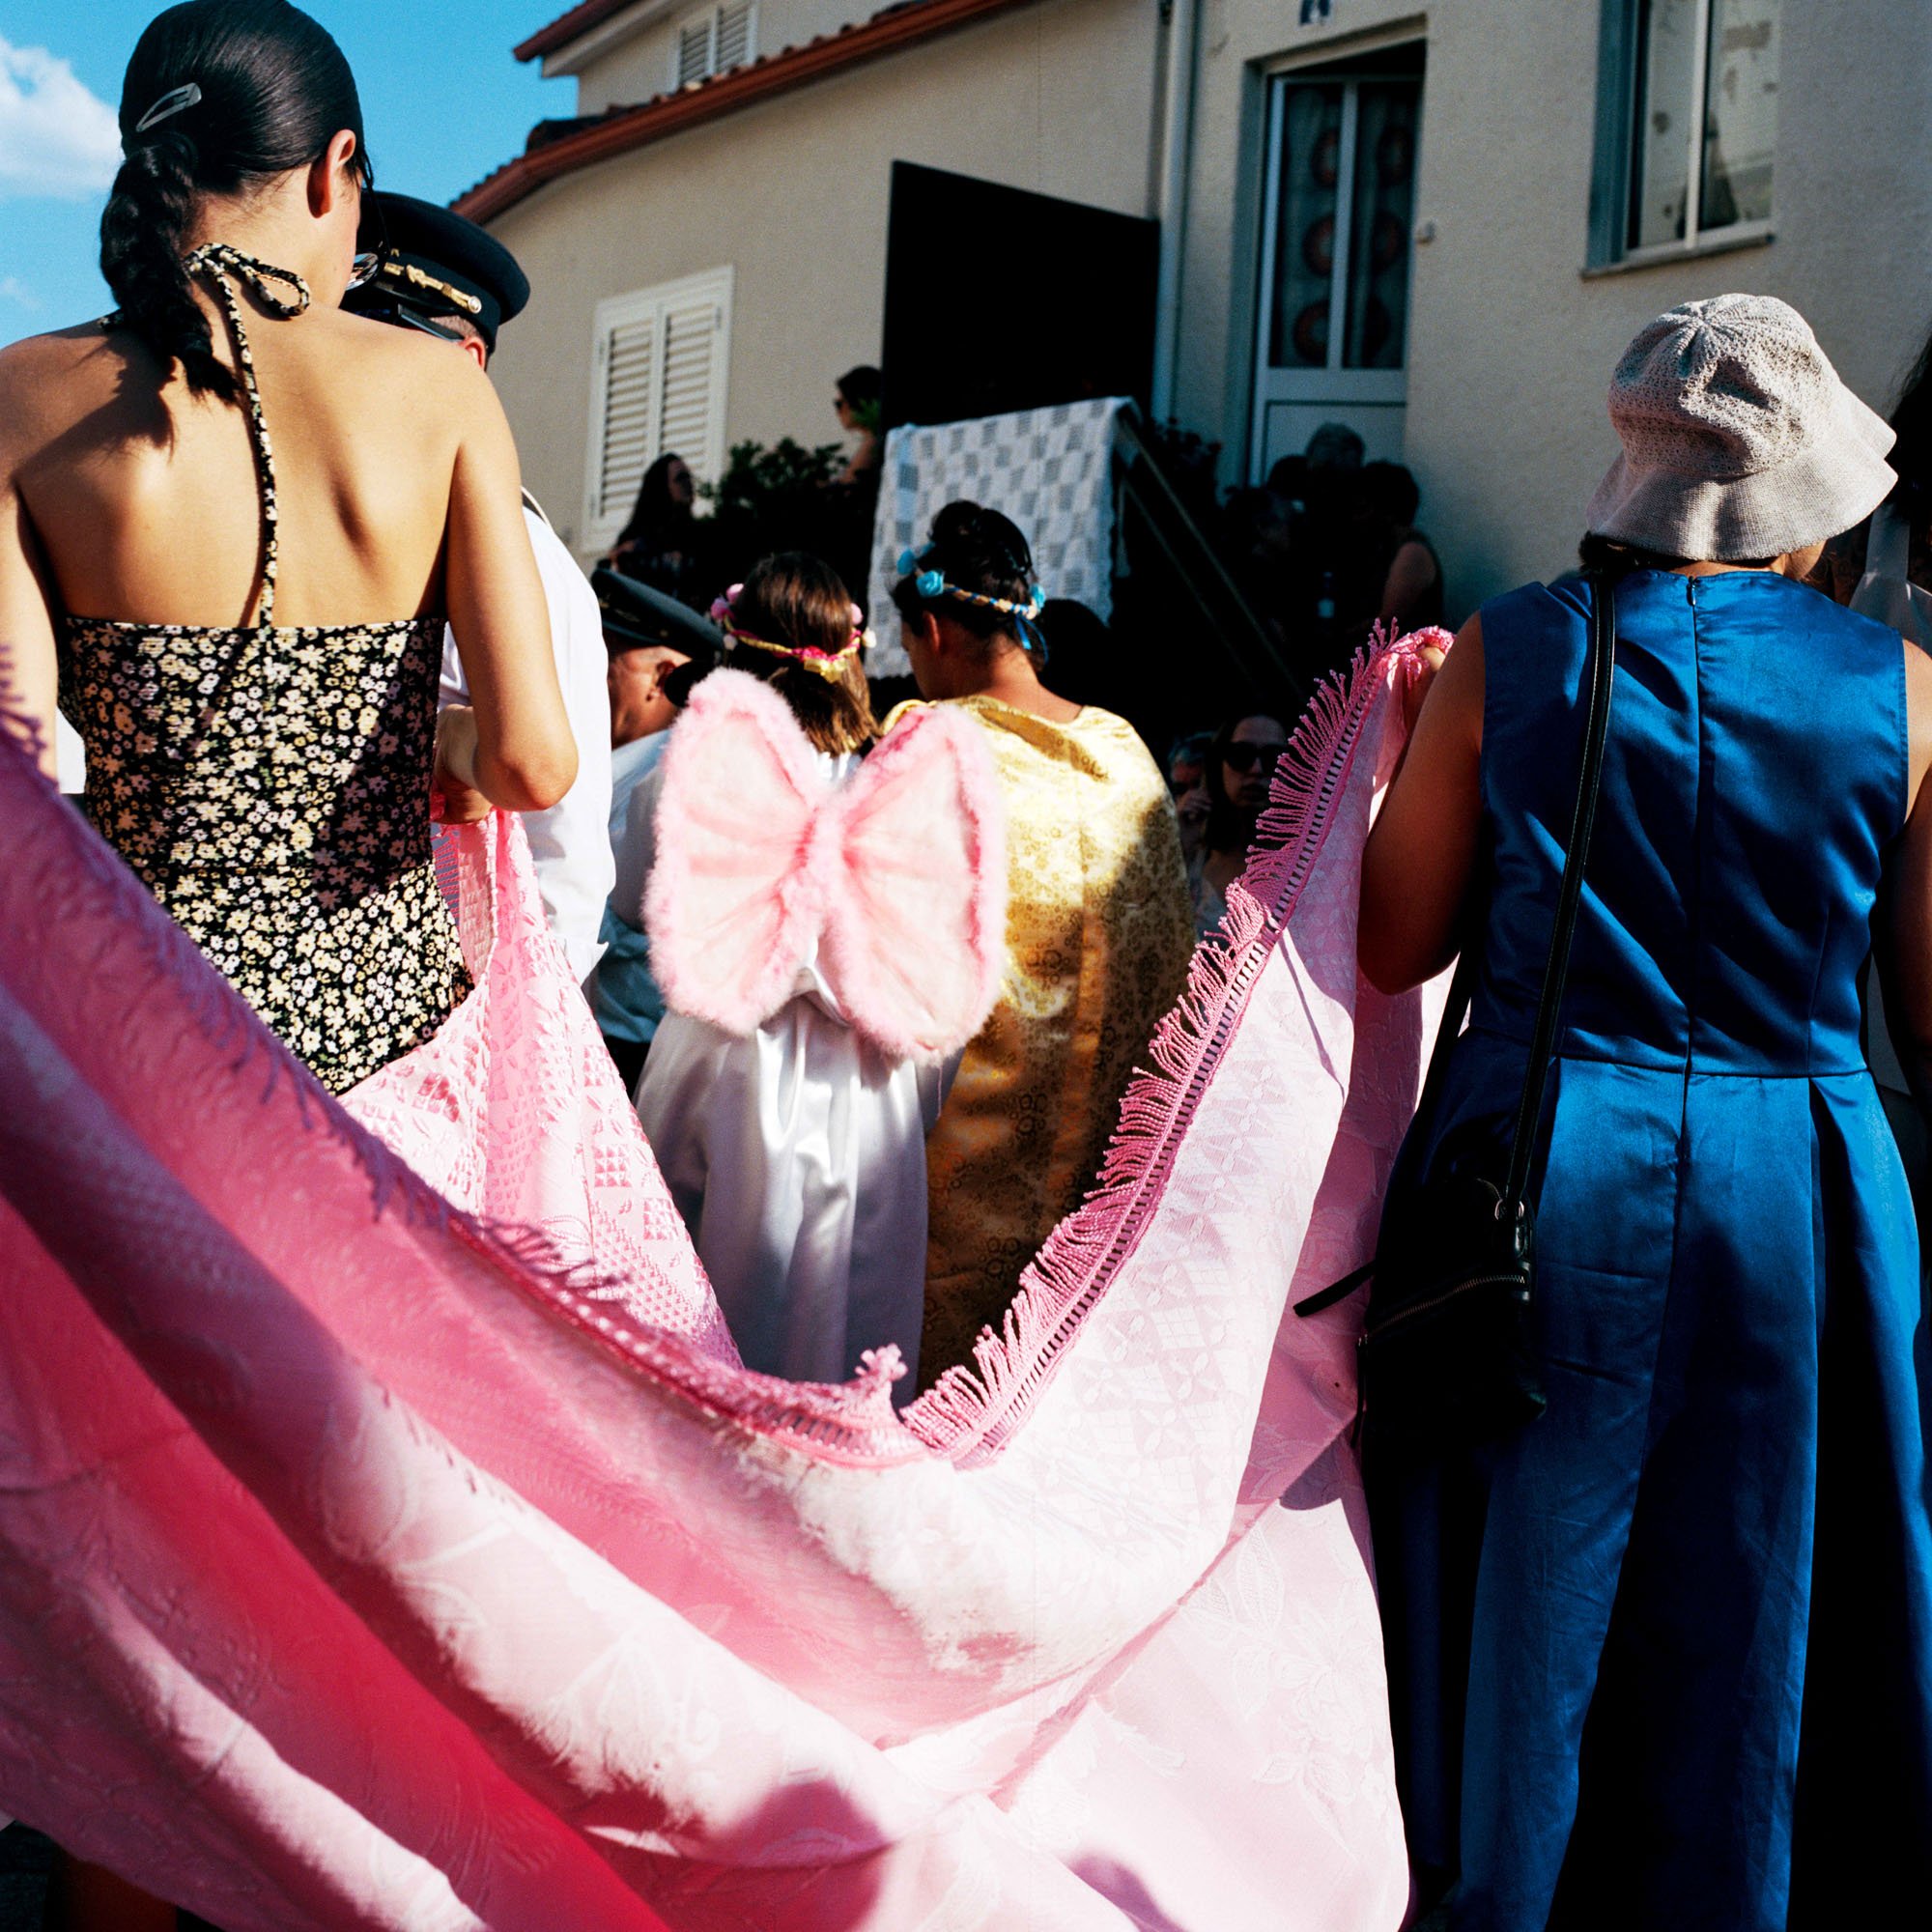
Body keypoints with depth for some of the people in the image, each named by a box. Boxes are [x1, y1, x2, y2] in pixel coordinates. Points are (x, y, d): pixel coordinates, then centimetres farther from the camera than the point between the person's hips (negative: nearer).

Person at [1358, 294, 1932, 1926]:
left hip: (1545, 1170, 0)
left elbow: (1394, 946, 1)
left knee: (1527, 1610, 15)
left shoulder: (1509, 652, -4)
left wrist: (1403, 753, 13)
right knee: (1750, 1630, 15)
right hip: (1796, 1188, 0)